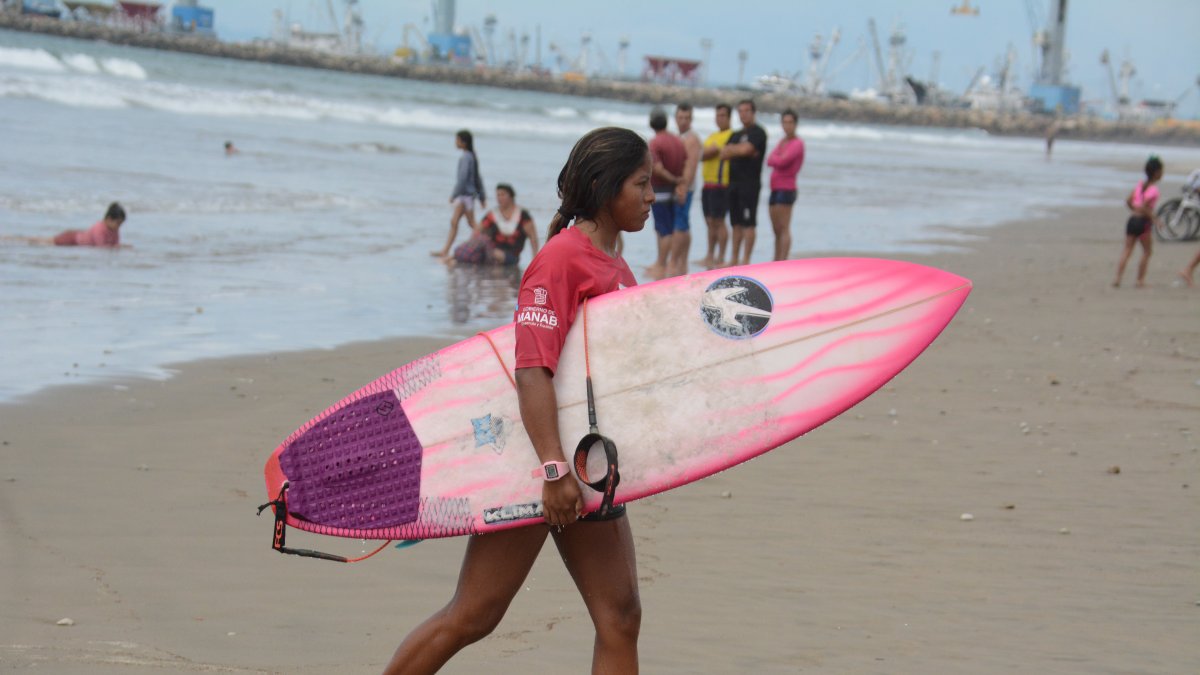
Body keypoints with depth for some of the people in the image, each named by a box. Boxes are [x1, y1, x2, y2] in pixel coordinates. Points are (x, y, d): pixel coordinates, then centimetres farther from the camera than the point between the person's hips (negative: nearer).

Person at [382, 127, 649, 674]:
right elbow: (532, 370, -23)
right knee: (472, 616, -3)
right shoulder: (562, 258, -15)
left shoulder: (614, 267, 12)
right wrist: (553, 467, -29)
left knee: (619, 616, 4)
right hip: (535, 462, -9)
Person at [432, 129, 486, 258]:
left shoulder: (465, 157, -18)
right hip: (463, 195, 10)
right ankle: (445, 251, 13)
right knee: (453, 221, 11)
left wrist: (454, 194, -18)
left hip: (466, 194, -10)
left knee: (471, 223, -4)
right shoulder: (472, 156, 11)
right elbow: (478, 178, 16)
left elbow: (463, 178, -22)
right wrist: (482, 197, 20)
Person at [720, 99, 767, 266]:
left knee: (748, 223, -9)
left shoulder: (757, 132, -4)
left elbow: (745, 149, -17)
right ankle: (734, 259, 15)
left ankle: (745, 260, -8)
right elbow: (724, 153, 8)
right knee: (737, 223, 10)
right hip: (734, 182, 8)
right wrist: (740, 149, -8)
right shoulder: (736, 134, 20)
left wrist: (731, 149, 1)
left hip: (750, 182, -8)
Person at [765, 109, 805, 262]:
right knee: (777, 230, 11)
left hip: (786, 189, -8)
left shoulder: (797, 143, -8)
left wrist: (775, 158, 0)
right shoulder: (782, 141, 17)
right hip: (775, 190, 8)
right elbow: (769, 161, 7)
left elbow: (782, 161, -18)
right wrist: (779, 159, -10)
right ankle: (776, 262, 16)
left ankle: (783, 262, -19)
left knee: (784, 228, -14)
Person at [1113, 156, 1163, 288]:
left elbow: (1128, 201, 8)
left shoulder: (1140, 184, 8)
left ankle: (1118, 277, -5)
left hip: (1133, 219, 6)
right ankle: (1140, 280, 9)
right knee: (1147, 251, 10)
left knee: (1127, 250, 6)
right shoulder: (1153, 189, -14)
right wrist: (1153, 218, -12)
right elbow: (1143, 206, -22)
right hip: (1144, 222, -6)